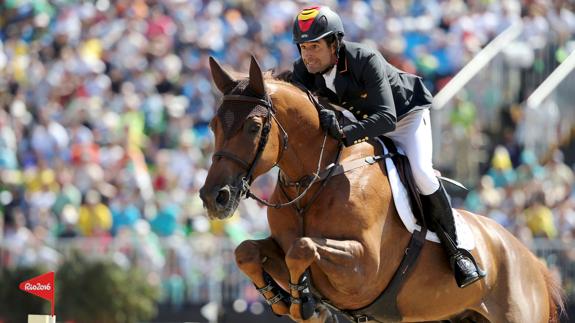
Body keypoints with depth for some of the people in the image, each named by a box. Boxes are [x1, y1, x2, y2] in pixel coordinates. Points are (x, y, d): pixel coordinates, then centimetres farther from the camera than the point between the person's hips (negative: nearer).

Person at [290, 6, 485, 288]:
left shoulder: (367, 61, -40)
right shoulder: (304, 70, -22)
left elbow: (387, 119, -47)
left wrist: (346, 133, -63)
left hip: (405, 113, -6)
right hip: (361, 121, 7)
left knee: (420, 172, -25)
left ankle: (457, 252, -12)